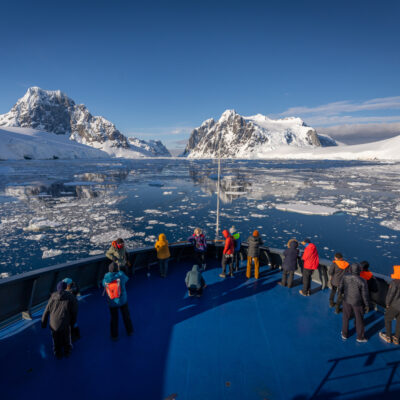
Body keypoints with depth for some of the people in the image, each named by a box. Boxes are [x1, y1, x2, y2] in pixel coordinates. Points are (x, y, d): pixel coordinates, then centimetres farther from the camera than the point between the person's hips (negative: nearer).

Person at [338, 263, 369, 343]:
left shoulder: (345, 277, -18)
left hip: (347, 300, 2)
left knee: (346, 317, 21)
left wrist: (343, 292, 16)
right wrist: (367, 305, 1)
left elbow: (340, 289, -8)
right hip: (357, 302, -2)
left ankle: (344, 334, 36)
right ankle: (360, 337, 37)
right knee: (359, 319, 20)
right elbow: (365, 295, -15)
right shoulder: (362, 281, -25)